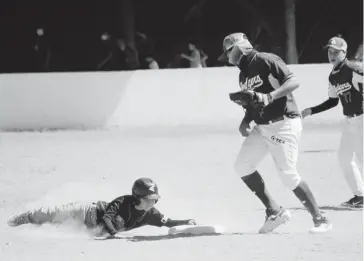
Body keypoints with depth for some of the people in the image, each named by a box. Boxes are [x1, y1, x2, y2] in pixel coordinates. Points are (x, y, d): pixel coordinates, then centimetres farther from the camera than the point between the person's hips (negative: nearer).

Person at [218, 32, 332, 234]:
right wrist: (245, 121, 5)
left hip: (283, 124, -9)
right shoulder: (243, 74, 16)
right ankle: (274, 211, 10)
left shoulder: (265, 61, -11)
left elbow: (293, 82, -19)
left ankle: (320, 219, -5)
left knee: (288, 175, -14)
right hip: (261, 127, 9)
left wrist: (270, 97, -30)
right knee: (243, 167, 4)